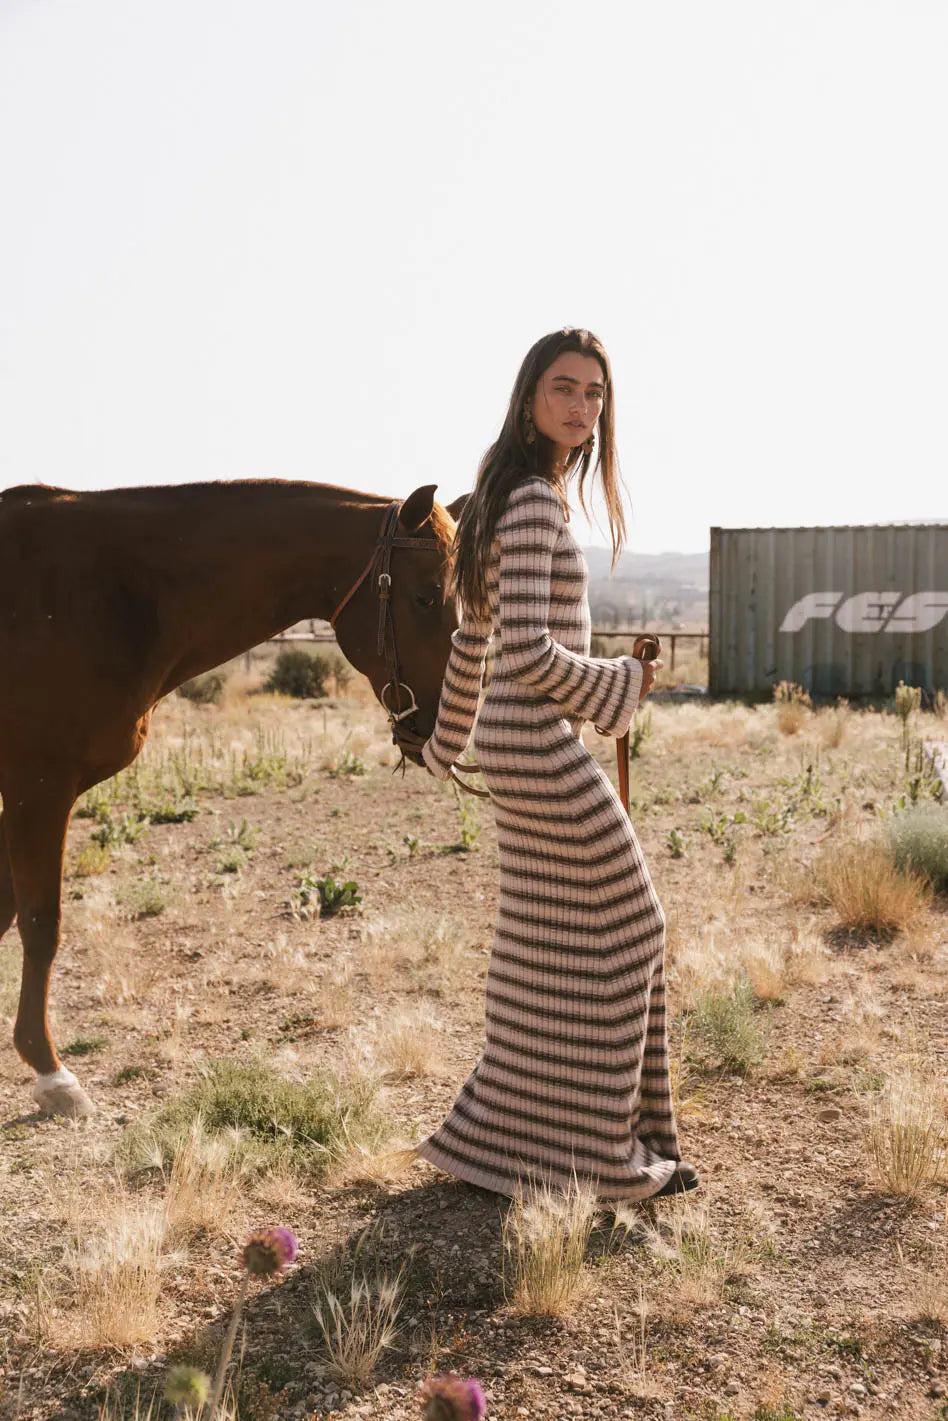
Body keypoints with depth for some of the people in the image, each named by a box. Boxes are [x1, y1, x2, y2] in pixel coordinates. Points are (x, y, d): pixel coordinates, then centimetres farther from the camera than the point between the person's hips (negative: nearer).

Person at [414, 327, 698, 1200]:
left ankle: (508, 1134, 28)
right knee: (622, 931, 2)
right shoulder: (535, 502, -16)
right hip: (544, 747, -10)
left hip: (516, 744, 10)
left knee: (547, 943, 16)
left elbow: (474, 639, 21)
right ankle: (600, 1155, 15)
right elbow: (530, 654, -24)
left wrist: (448, 742, 28)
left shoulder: (515, 497, 15)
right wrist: (621, 686, -9)